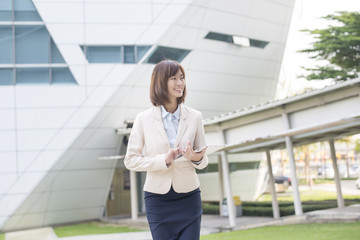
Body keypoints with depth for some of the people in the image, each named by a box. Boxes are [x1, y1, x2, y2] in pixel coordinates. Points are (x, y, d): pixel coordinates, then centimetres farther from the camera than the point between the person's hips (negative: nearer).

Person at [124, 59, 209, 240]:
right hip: (157, 197, -1)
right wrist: (163, 160, -17)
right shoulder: (144, 119, -3)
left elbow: (203, 161, 8)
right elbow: (130, 160, -3)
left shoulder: (194, 117, 2)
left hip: (188, 197, 1)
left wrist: (197, 158, -16)